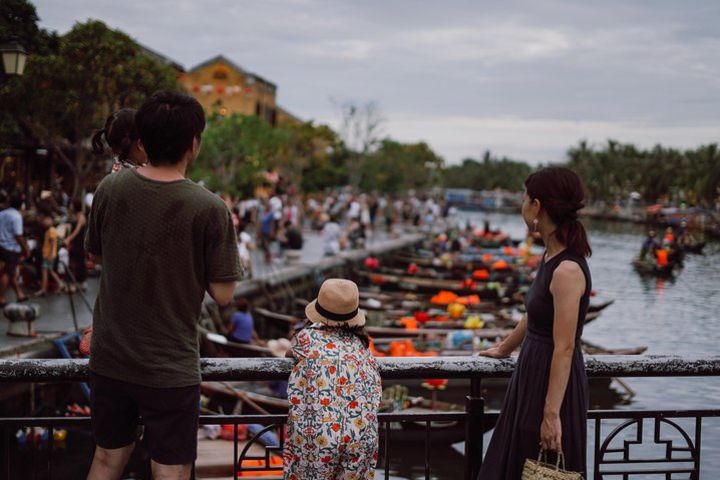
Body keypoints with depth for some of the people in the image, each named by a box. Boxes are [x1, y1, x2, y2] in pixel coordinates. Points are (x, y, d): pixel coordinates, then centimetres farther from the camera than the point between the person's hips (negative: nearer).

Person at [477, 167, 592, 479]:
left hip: (553, 383, -9)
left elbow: (564, 349, -24)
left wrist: (551, 414, -23)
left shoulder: (567, 269, -23)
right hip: (532, 374, 9)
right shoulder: (551, 257, 4)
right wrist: (504, 349, 35)